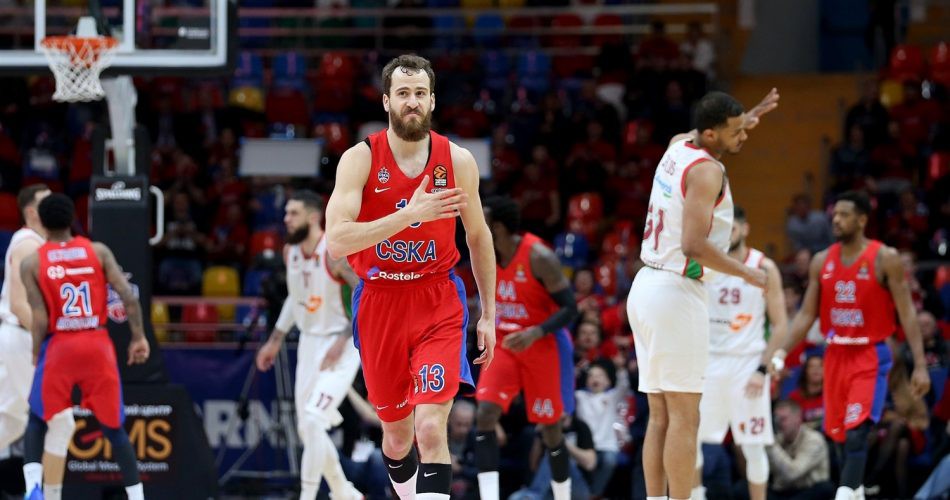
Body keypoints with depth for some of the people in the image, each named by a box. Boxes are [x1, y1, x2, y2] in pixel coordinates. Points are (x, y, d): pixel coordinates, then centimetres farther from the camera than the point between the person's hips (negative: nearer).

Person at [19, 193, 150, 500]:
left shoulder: (32, 263, -2)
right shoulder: (98, 251, 1)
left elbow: (40, 319, -8)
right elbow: (129, 297, -7)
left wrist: (37, 354, 6)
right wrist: (138, 337, 2)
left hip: (59, 347, -1)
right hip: (97, 345, 1)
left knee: (37, 421, 16)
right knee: (114, 428, 12)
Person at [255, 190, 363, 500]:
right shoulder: (290, 252, 3)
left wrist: (343, 339, -26)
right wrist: (275, 340, 18)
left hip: (340, 347, -8)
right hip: (309, 343, 8)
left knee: (313, 420, -20)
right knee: (307, 428, 11)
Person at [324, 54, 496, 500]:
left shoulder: (458, 161, -2)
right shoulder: (360, 159, -8)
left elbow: (478, 237, 12)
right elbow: (336, 242, -20)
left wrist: (489, 314, 11)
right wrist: (409, 215, -30)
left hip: (438, 302, -1)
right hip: (380, 301, 1)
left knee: (431, 428, -17)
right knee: (397, 433, 13)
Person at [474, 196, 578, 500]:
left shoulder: (539, 257, -20)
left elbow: (570, 309, -19)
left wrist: (536, 332, -33)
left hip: (543, 346, -5)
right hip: (504, 344, 5)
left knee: (549, 428, 5)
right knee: (486, 414, -15)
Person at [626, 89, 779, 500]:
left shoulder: (678, 146, 11)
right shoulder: (706, 170, -15)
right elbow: (694, 244, -24)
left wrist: (749, 117, 32)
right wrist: (746, 273, -14)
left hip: (647, 286, 9)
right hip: (676, 294, -9)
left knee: (661, 415, 11)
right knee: (684, 416, -8)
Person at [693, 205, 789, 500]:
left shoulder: (764, 268, -4)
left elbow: (780, 326, -4)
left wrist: (763, 369, -13)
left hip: (748, 363, -3)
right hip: (709, 361, 3)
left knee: (753, 446, -2)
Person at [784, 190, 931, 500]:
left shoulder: (885, 259, -8)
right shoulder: (822, 262, 6)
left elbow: (906, 312, -9)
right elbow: (806, 314, 9)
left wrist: (920, 365, -14)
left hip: (871, 357, -5)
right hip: (836, 355, 6)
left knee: (856, 433, -19)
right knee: (839, 435, 11)